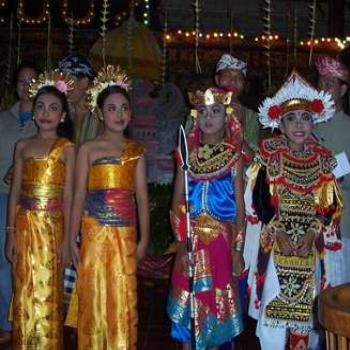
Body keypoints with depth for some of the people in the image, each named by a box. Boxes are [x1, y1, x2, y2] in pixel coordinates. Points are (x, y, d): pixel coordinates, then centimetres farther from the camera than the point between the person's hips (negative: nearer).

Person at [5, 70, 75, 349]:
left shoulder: (66, 148, -1)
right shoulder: (23, 146, 8)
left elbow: (68, 196, -3)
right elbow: (15, 191, 8)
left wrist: (66, 239, -6)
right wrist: (11, 232, 2)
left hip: (51, 226, -3)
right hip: (24, 226, 3)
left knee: (47, 294, 3)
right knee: (24, 293, 10)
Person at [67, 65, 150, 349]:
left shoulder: (136, 150, 8)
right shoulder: (88, 149, 2)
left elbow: (142, 196, 7)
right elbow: (79, 195, 1)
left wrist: (144, 238, 3)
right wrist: (73, 238, -3)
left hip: (125, 232, 2)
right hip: (95, 230, -1)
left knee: (124, 298, 4)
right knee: (94, 294, 5)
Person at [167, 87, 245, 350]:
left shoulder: (233, 156, -1)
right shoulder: (189, 155, 5)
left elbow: (240, 207, -3)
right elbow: (177, 203, 2)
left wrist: (238, 250, -8)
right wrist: (182, 243, -8)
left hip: (222, 240, -2)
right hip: (191, 240, 2)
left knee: (217, 303, 7)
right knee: (189, 301, 7)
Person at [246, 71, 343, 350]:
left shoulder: (323, 158, 4)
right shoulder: (270, 153, -2)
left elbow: (330, 205, 2)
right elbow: (260, 198, -6)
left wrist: (311, 234, -11)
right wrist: (279, 232, -16)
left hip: (312, 244, 2)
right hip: (275, 241, -2)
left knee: (306, 308, 9)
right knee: (274, 305, 0)